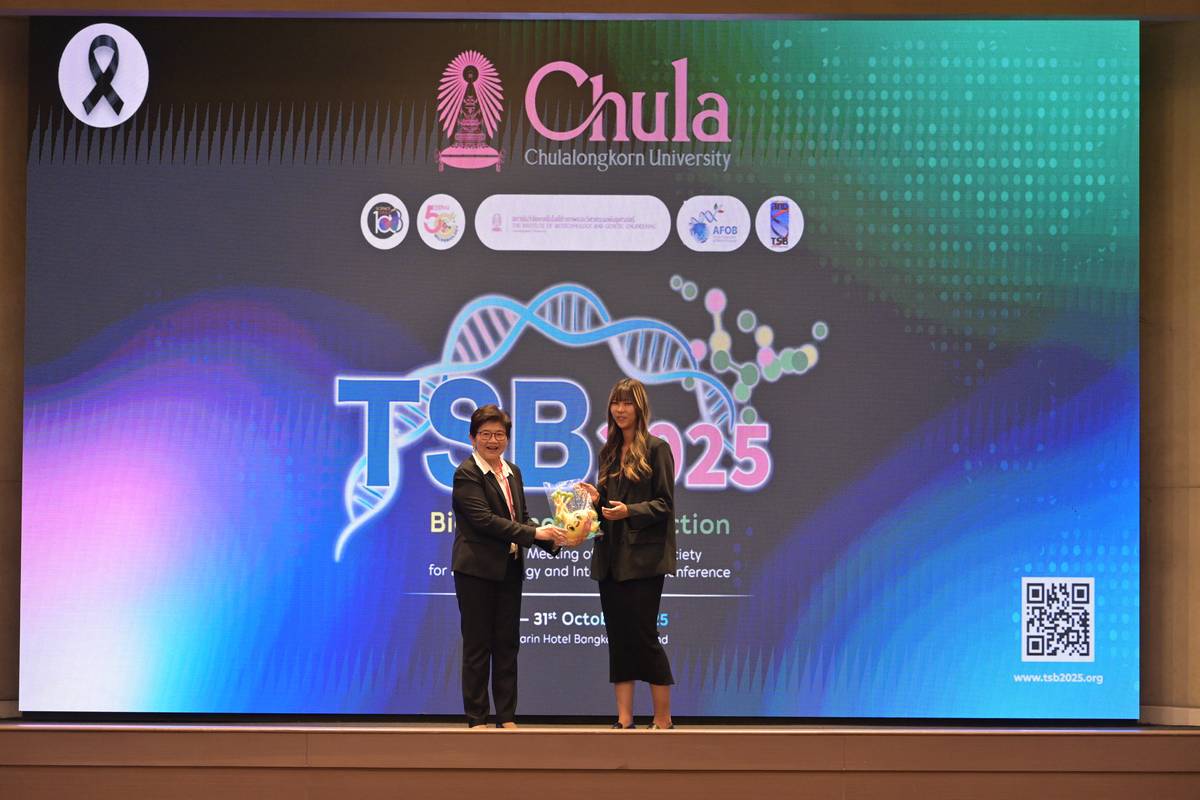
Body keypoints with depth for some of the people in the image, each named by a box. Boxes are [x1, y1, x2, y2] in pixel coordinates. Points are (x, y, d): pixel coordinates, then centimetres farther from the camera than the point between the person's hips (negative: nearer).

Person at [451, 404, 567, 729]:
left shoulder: (512, 472, 14)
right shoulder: (466, 474, -10)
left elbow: (521, 518, 14)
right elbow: (484, 519, -20)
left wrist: (550, 540, -4)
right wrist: (535, 533, -21)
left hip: (509, 570, 7)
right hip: (477, 570, -7)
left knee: (507, 644, 8)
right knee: (477, 645, -1)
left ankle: (507, 717, 13)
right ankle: (476, 719, 5)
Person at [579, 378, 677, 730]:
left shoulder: (656, 449, -4)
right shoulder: (609, 452, 15)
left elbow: (665, 504, -8)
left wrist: (629, 511, -20)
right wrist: (596, 499, 0)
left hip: (643, 556, -6)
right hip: (610, 556, 7)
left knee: (643, 635, -5)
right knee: (617, 637, 5)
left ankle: (662, 719, 4)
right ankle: (624, 719, 8)